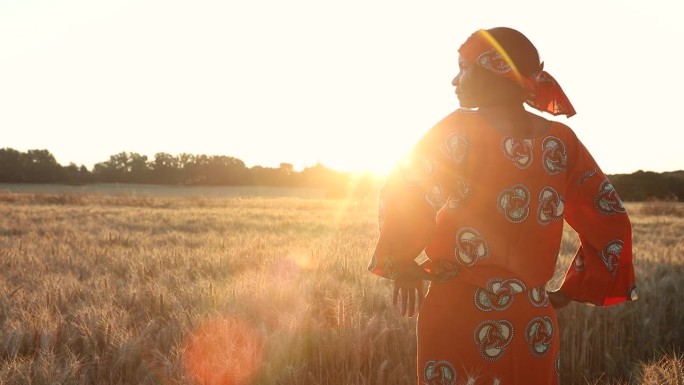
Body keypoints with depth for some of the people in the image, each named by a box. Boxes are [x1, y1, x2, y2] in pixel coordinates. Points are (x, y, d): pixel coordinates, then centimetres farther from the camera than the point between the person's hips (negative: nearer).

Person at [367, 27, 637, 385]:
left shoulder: (460, 131, -8)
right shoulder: (561, 141, 5)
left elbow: (404, 194, -19)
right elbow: (609, 223, 7)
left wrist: (401, 263, -4)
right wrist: (572, 290, 14)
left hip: (460, 314, -4)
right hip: (535, 321, 4)